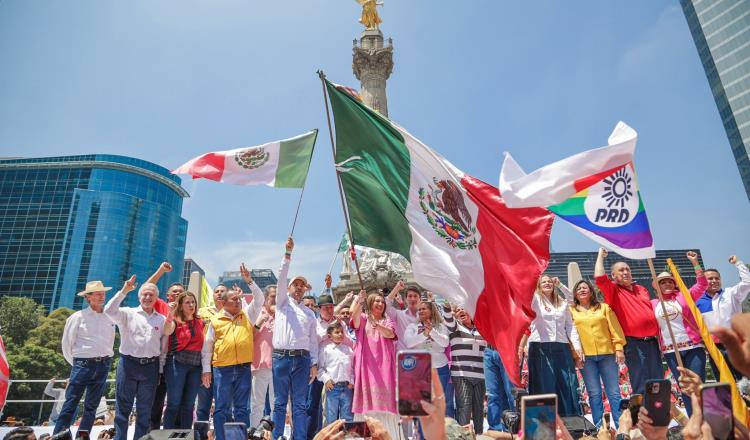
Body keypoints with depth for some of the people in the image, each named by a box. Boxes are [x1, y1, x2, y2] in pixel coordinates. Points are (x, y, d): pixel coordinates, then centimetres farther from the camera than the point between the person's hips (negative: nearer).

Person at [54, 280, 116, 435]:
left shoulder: (109, 319, 8)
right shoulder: (78, 317, -3)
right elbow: (66, 344, 1)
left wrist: (105, 362, 12)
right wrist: (77, 364, 6)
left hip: (103, 366, 4)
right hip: (83, 364, -4)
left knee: (91, 407, 10)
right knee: (70, 405, -5)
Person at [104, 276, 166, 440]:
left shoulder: (162, 319, 10)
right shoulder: (128, 313, 3)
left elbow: (164, 344, 12)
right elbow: (109, 311, -16)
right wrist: (124, 291, -19)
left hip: (151, 367, 2)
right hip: (128, 364, -2)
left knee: (145, 410, 9)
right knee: (123, 407, 4)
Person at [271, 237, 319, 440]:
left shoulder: (310, 313, 15)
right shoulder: (282, 303, 10)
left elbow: (313, 340, 13)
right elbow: (281, 278, -2)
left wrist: (314, 364, 3)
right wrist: (288, 253, -10)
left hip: (302, 359, 1)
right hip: (281, 357, -1)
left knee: (299, 404, 4)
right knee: (279, 403, 4)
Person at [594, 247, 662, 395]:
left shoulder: (641, 289, 18)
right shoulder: (614, 291, -2)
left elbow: (652, 313, 22)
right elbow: (599, 277, -20)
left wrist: (659, 337, 17)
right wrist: (601, 255, -7)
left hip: (652, 341, 6)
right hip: (634, 343, -6)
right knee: (641, 386, -3)